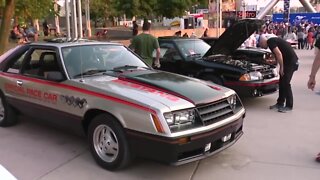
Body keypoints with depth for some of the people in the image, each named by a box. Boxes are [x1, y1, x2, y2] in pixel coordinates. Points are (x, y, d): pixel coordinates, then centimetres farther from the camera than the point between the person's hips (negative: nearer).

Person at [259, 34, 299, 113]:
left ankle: (289, 106, 1)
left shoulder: (270, 41, -12)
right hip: (288, 61, 10)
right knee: (281, 82, 14)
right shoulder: (273, 39, 18)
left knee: (285, 83, -7)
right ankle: (280, 103, 23)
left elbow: (279, 54, -21)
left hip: (291, 61, -10)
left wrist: (281, 67, -14)